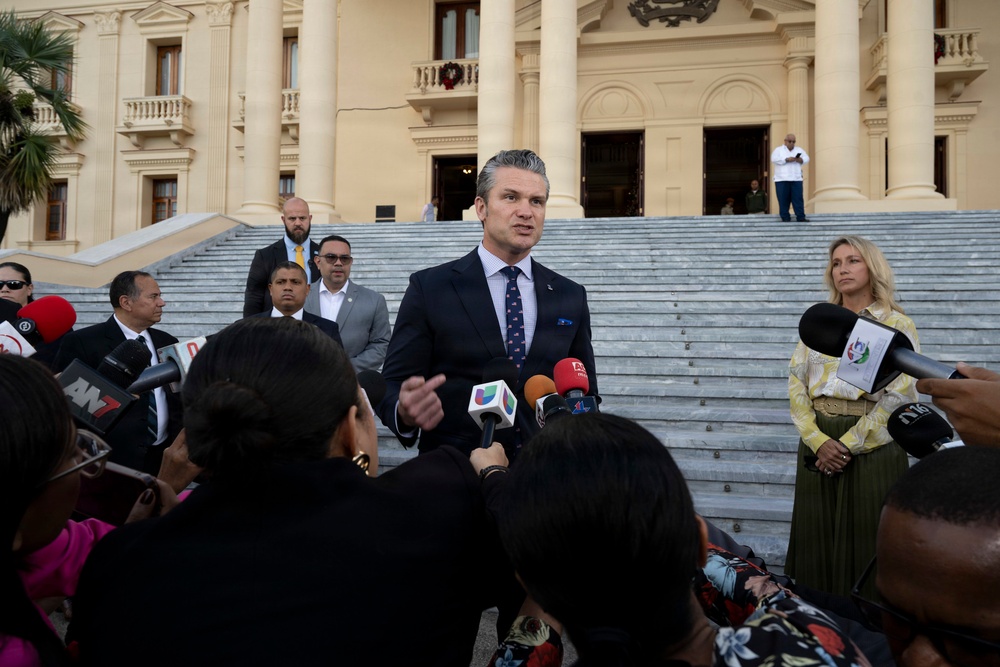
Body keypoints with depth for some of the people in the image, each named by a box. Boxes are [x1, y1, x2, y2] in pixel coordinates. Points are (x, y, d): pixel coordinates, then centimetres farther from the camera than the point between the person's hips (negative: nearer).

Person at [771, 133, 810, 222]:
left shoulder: (799, 150, 19)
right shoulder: (778, 150, 8)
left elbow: (806, 159, 10)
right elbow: (774, 159, -10)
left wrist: (800, 160, -12)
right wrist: (787, 159, -19)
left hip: (796, 179, 2)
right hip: (782, 179, -2)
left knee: (798, 198, -3)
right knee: (783, 200, -3)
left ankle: (801, 217, -3)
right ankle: (785, 218, 3)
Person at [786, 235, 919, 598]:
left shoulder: (898, 326, 1)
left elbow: (898, 397, -9)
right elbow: (796, 383, 3)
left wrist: (847, 444, -14)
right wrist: (819, 441, -11)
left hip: (872, 444, -3)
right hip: (818, 442, 3)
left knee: (864, 541, 2)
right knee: (816, 539, 8)